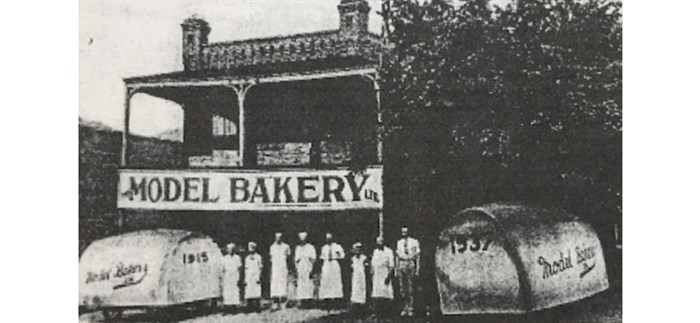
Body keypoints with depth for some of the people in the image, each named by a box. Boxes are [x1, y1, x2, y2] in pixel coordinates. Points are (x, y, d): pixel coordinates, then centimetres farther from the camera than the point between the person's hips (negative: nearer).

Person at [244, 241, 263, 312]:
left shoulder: (258, 257, 4)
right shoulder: (247, 258, 17)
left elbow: (260, 268, 2)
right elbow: (246, 269, 17)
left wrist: (258, 277, -8)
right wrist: (245, 279, 9)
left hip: (255, 279, -4)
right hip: (249, 279, 4)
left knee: (256, 295, -9)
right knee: (248, 296, -2)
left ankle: (257, 310, -7)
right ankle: (250, 310, 0)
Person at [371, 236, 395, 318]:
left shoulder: (389, 251, -2)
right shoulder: (375, 251, 15)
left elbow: (391, 266, -6)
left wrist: (388, 276, -15)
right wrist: (372, 274, 12)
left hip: (385, 275, -4)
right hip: (376, 276, 4)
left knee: (386, 293, -10)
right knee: (376, 295, -2)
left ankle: (385, 312, -4)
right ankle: (378, 312, 3)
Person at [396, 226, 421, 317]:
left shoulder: (414, 242, 3)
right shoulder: (399, 242, 13)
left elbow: (417, 256, 3)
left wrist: (417, 269, -1)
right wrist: (396, 268, 11)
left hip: (411, 264, -3)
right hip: (401, 264, 3)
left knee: (410, 288, -4)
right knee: (402, 288, 0)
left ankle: (410, 309, 0)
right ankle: (404, 309, 6)